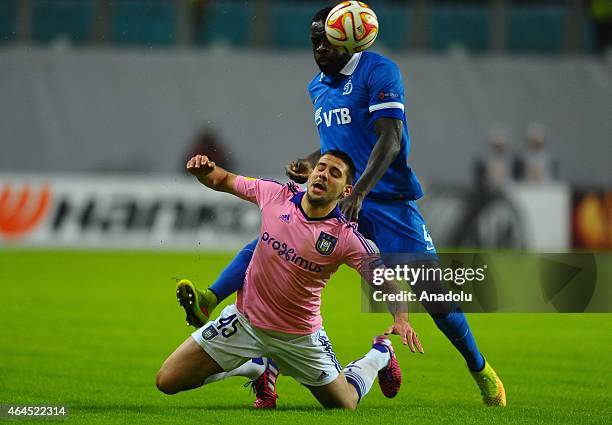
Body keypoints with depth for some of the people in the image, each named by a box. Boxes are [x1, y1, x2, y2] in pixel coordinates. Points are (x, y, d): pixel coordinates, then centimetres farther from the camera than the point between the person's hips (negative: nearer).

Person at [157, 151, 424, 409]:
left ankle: (379, 355, 41)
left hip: (298, 336, -2)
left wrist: (401, 319, -34)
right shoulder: (276, 193, -11)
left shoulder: (346, 237, -19)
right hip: (244, 320, 2)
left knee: (345, 405, 7)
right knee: (167, 382, -3)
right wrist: (204, 169, -18)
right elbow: (224, 181, 4)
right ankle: (257, 367, 21)